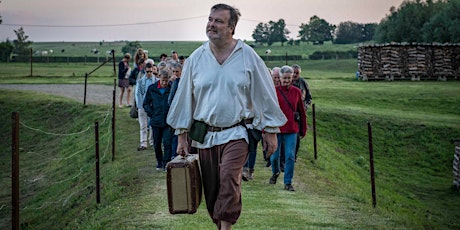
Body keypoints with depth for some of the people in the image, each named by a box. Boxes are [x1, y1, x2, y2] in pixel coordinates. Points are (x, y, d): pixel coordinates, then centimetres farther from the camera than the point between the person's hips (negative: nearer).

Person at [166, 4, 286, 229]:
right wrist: (181, 136, 9)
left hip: (236, 133, -3)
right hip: (205, 134, 3)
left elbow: (264, 94, 2)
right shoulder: (196, 58, 3)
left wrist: (271, 132, 2)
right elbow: (184, 96, 9)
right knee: (211, 189, 7)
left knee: (228, 179, -23)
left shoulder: (248, 56, -3)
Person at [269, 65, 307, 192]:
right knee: (274, 156, 9)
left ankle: (288, 182, 7)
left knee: (290, 156, -3)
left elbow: (301, 111, 10)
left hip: (291, 129, 1)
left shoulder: (296, 92, 3)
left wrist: (303, 128, 10)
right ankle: (275, 172, 40)